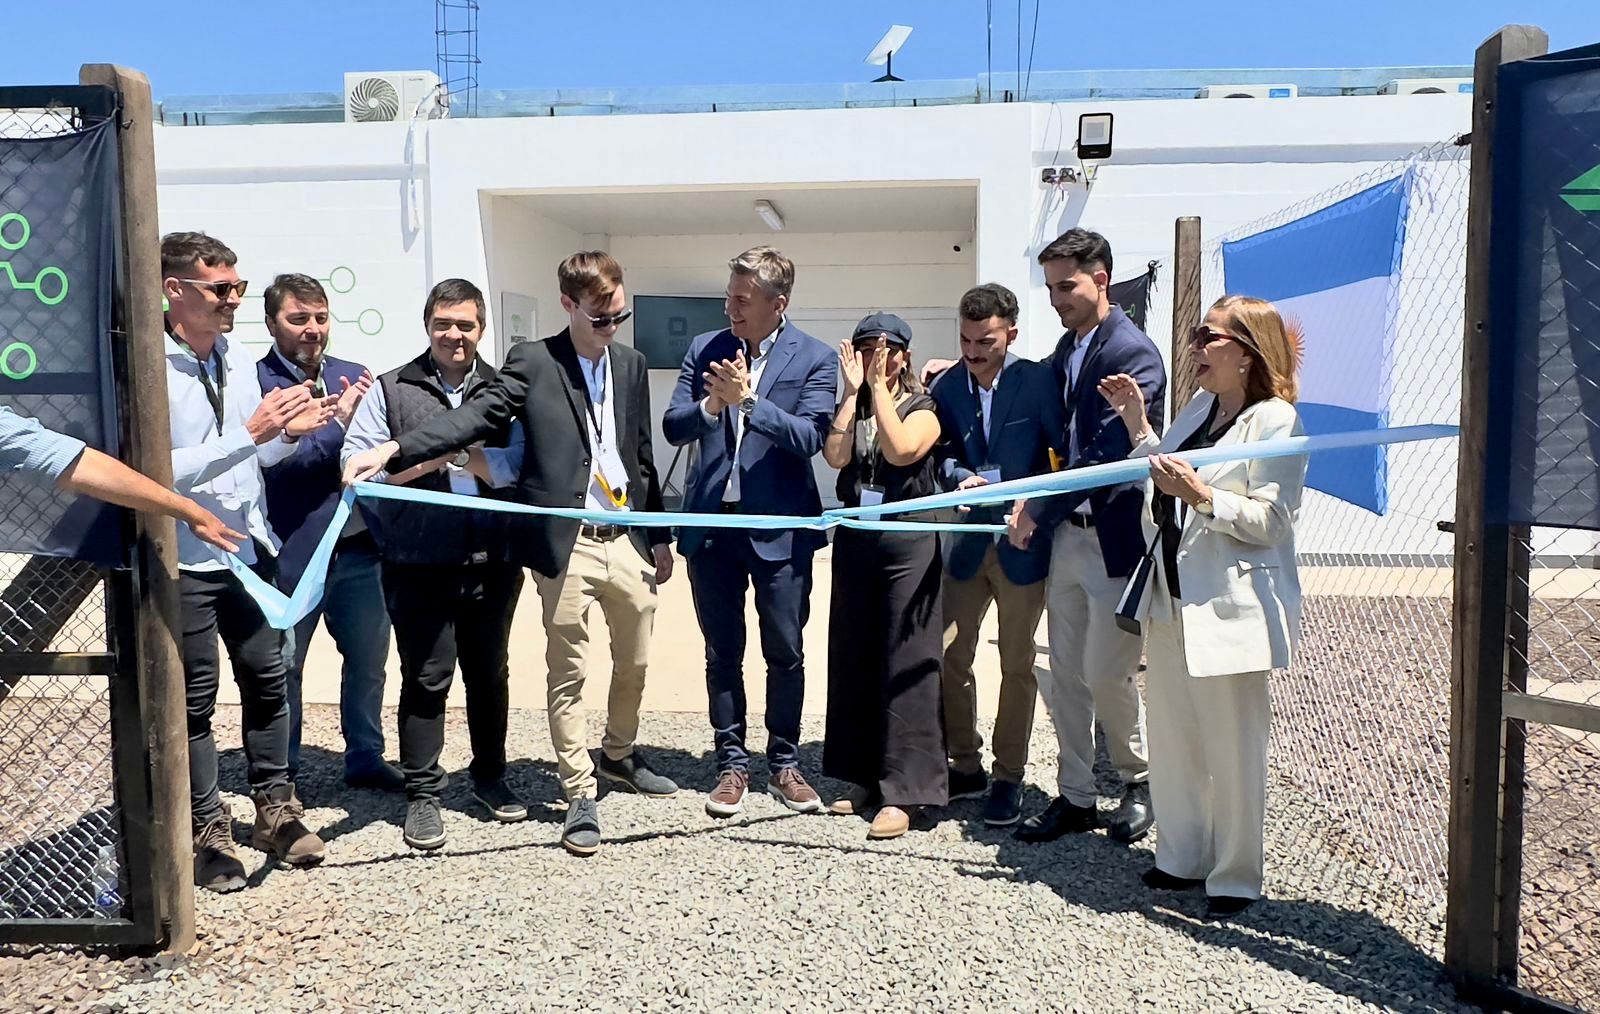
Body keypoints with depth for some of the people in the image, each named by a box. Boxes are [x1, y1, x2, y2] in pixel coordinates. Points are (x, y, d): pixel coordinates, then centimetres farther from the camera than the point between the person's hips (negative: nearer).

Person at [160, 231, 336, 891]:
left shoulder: (237, 359, 7)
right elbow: (160, 470, -20)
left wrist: (291, 431, -2)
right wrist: (250, 434, -24)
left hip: (250, 551, 6)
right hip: (185, 560, -6)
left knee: (268, 680, 13)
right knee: (195, 700, 6)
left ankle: (275, 810, 29)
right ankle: (208, 831, 21)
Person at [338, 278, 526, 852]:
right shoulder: (391, 390, 6)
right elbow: (355, 465, -2)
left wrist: (477, 460, -17)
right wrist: (428, 459, -13)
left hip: (492, 561, 2)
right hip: (419, 564, -2)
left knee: (489, 674, 13)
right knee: (426, 677, 2)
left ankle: (490, 776, 30)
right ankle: (422, 794, 16)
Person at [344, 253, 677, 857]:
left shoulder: (631, 365, 10)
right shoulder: (532, 361, -4)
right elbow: (477, 416, -15)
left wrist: (659, 536, 15)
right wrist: (392, 450, -29)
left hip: (628, 539, 5)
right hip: (567, 543, -4)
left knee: (634, 662, 17)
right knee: (567, 674, 4)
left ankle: (619, 756, 42)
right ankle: (579, 795, 19)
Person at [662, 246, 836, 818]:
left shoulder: (815, 359, -2)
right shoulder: (704, 350, 6)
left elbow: (809, 436, -14)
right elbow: (673, 428, 0)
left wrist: (748, 399, -23)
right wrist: (711, 404, -20)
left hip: (778, 528, -2)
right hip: (712, 524, 3)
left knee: (785, 654, 7)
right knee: (723, 654, 11)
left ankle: (784, 765, 24)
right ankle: (732, 764, 24)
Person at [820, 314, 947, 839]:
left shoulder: (922, 408, 3)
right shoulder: (850, 408, 12)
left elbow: (900, 450, -17)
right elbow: (835, 456, -7)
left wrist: (880, 387, -9)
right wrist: (853, 390, -6)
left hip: (907, 542, -5)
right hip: (855, 541, 5)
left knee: (905, 663, -5)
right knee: (853, 660, 9)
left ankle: (902, 792, 0)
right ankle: (866, 778, 22)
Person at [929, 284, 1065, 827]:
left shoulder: (1037, 380, -9)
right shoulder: (946, 386, 2)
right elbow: (939, 455, 1)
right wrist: (960, 477, -19)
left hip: (1022, 542, -3)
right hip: (967, 540, 4)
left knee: (1017, 662, 8)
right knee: (949, 655, 6)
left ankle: (1009, 777, 23)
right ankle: (965, 766, 25)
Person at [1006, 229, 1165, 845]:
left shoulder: (1133, 353, -14)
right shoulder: (1067, 347, 11)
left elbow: (1109, 456, -19)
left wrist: (1038, 509, -16)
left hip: (1115, 539, -7)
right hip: (1067, 533, 8)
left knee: (1106, 673, -1)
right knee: (1065, 673, 11)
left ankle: (1140, 780, 25)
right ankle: (1075, 797, 23)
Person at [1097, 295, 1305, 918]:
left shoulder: (1275, 420, -11)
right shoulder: (1199, 408, 13)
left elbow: (1271, 520, -16)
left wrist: (1201, 495, -26)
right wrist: (1137, 424, 9)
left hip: (1229, 605, -8)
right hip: (1171, 598, 8)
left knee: (1233, 749, 3)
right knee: (1171, 737, 15)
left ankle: (1234, 877, 19)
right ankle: (1181, 857, 30)